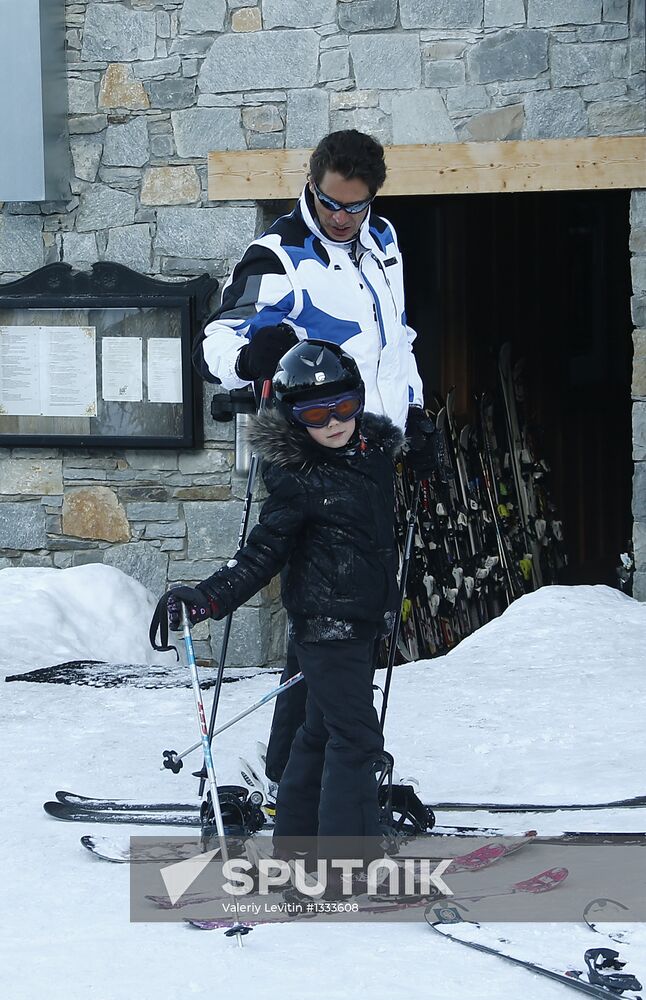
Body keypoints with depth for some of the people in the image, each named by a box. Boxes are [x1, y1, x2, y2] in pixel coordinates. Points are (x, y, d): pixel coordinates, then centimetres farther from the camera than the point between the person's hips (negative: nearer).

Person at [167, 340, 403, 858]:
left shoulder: (377, 450, 5)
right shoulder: (297, 478, -15)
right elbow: (263, 552, -13)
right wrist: (209, 598, -23)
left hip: (363, 617, 8)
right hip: (325, 620, -8)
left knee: (323, 731, 17)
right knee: (356, 738, -11)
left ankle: (295, 841, 29)